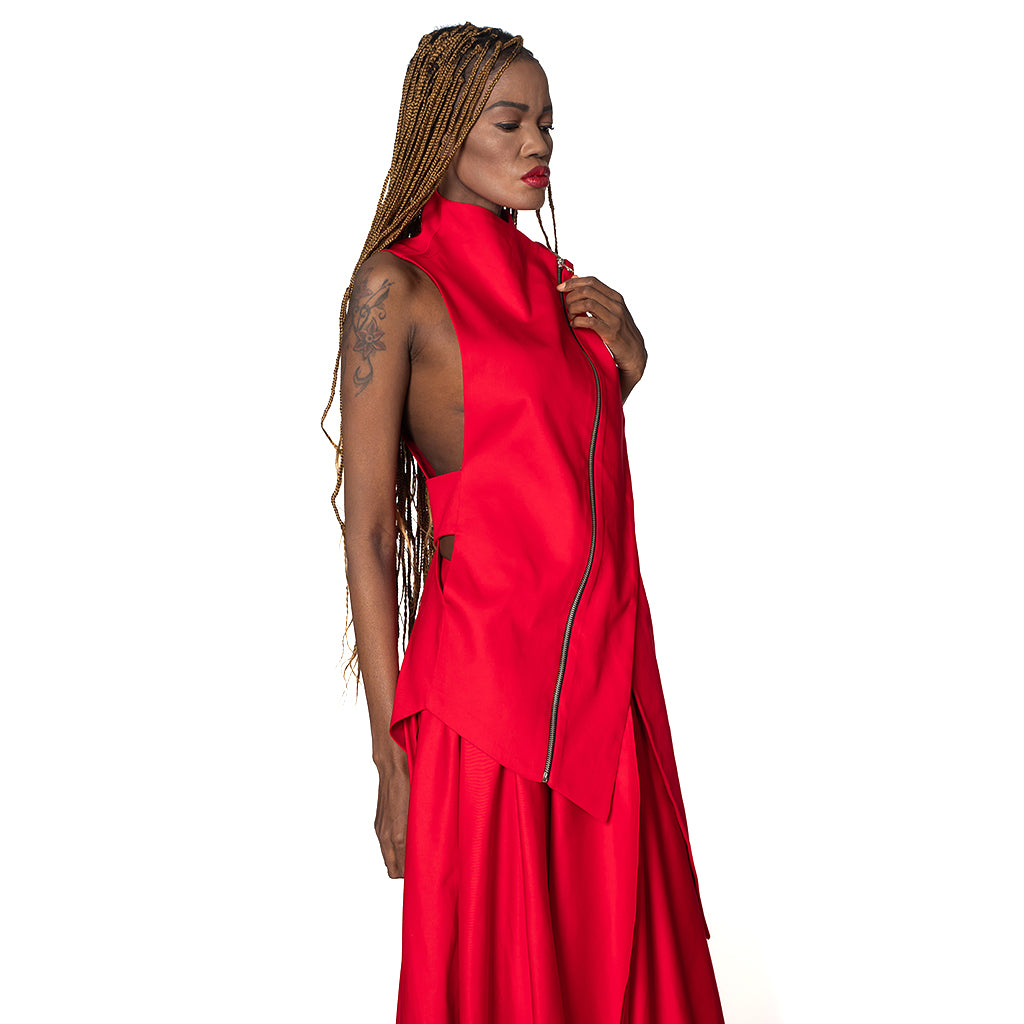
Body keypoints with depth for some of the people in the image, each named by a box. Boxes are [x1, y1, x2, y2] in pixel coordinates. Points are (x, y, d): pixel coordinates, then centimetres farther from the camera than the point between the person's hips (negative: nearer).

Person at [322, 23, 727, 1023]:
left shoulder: (554, 277, 13)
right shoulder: (397, 286, -7)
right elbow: (366, 534, -9)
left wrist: (624, 356, 4)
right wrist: (391, 759, -12)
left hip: (608, 668, 6)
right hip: (487, 674, -6)